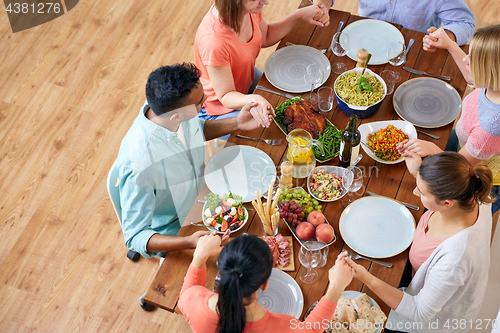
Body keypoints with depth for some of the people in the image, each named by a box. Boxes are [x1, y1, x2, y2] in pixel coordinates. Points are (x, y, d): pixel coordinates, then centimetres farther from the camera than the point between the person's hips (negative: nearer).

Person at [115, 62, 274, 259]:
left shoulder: (173, 110, -19)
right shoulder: (138, 164, -41)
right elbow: (135, 236, -30)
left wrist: (237, 124, -9)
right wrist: (190, 242, -46)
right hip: (175, 234, -6)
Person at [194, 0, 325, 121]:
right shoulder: (213, 42, -42)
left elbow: (265, 37, 5)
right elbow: (225, 96, -30)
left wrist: (298, 14, -6)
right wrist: (253, 100, -51)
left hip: (248, 80, 8)